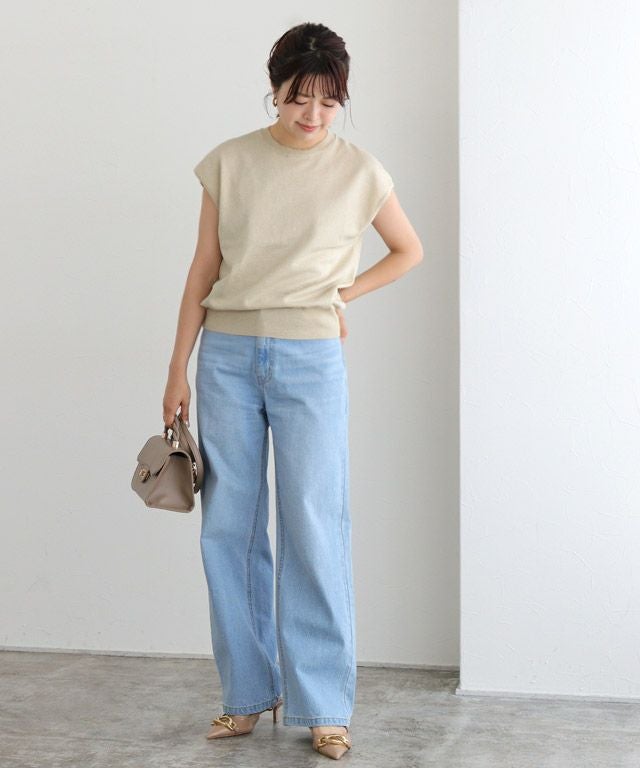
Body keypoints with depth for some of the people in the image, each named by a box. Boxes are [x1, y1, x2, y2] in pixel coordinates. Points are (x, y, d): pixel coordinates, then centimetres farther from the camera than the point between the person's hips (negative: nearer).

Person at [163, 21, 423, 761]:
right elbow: (204, 270, 7)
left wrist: (345, 293, 6)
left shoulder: (360, 172, 2)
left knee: (314, 528, -4)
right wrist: (179, 368, 5)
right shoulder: (229, 162, 4)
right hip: (227, 353, 2)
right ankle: (248, 693, 17)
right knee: (229, 527, 4)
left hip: (310, 359, -2)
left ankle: (324, 708, 6)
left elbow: (409, 250, 18)